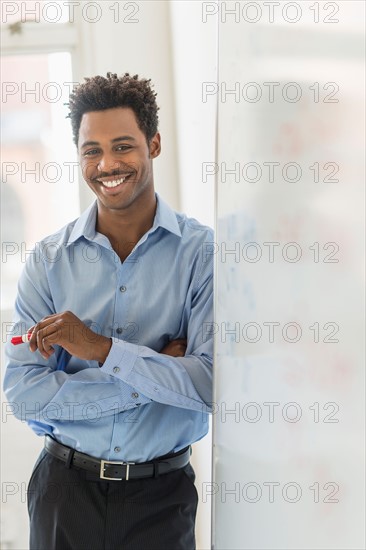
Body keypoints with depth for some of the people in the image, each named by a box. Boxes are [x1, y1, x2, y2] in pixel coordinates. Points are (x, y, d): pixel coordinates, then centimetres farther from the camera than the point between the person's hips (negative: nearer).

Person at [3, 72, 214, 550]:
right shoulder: (49, 259, -4)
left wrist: (102, 348, -23)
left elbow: (215, 384, -18)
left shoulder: (201, 251, -9)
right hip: (66, 488, 1)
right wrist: (157, 374, -17)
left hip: (162, 493, -1)